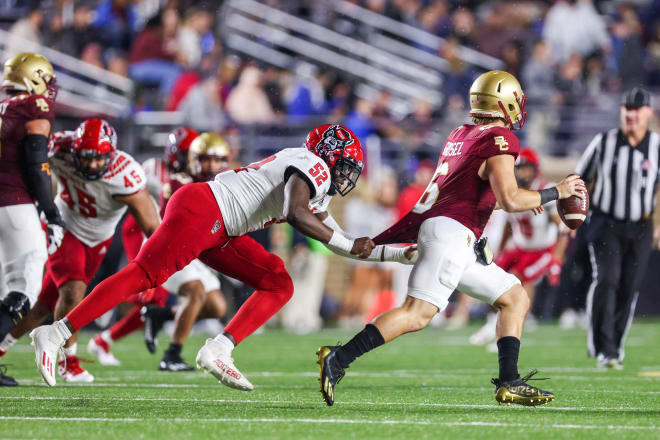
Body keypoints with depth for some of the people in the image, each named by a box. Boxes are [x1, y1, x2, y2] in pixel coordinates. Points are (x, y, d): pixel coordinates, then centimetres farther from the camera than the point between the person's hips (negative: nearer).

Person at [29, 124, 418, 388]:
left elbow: (341, 243, 30)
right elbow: (296, 215, -25)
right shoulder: (311, 164, -8)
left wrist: (400, 254, 27)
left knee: (279, 285, 5)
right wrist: (349, 245, -18)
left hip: (218, 234, 10)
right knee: (144, 276, -16)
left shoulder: (319, 194, 23)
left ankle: (218, 352, -5)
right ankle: (57, 334, -15)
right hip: (200, 208, -10)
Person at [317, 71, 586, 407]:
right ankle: (338, 359, -23)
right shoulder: (499, 140, -5)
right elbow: (509, 200, -14)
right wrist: (556, 193, -2)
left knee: (515, 299, 14)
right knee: (417, 314, -19)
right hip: (451, 232, -10)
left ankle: (509, 383, 7)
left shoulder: (460, 136, 21)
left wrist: (517, 200, 33)